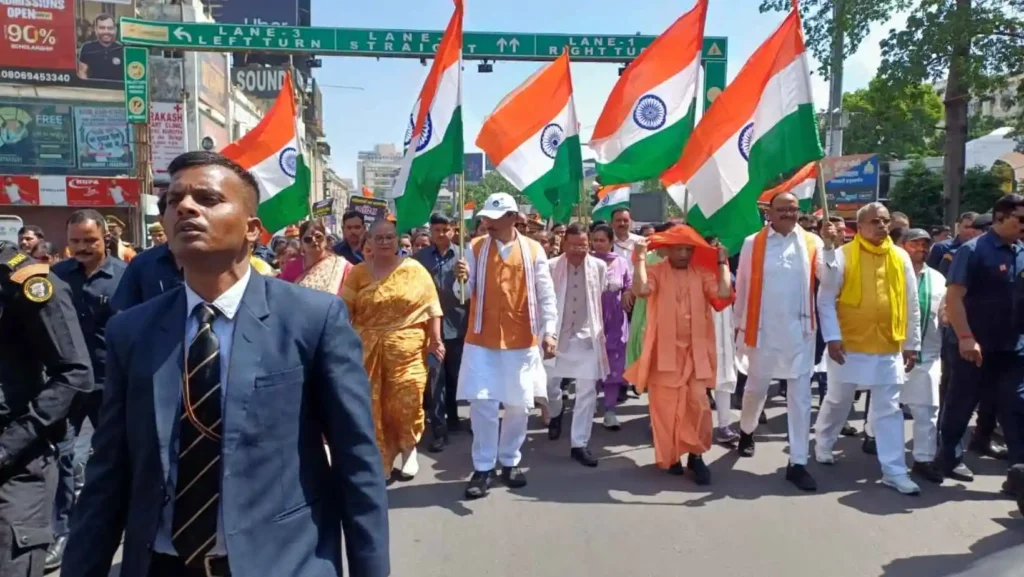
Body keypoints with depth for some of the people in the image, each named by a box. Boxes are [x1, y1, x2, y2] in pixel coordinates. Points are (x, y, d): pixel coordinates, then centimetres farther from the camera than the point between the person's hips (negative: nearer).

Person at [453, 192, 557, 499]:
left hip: (522, 341, 0)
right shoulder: (476, 247, 3)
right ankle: (483, 467, 10)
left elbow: (546, 295, 2)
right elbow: (468, 293, 2)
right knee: (482, 403, -3)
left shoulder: (533, 250, 1)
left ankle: (510, 462, 27)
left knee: (519, 405, 9)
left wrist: (549, 331, -6)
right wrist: (463, 279, -20)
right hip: (482, 340, 0)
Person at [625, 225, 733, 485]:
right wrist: (640, 258, -17)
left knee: (698, 402, -3)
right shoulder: (656, 272, -2)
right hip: (665, 350, -1)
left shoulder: (702, 273, 4)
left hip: (695, 351, 2)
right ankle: (670, 455, 23)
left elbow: (724, 293, -12)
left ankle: (696, 455, 12)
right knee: (665, 405, 7)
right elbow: (641, 290, -23)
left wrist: (722, 263, -5)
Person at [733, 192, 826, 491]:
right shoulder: (753, 243, -2)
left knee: (800, 394, 4)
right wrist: (739, 324, 5)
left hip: (799, 331, 1)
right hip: (762, 330, -1)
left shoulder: (812, 243, 1)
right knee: (756, 388, 12)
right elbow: (742, 286, 2)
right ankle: (746, 431, 41)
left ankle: (797, 463, 12)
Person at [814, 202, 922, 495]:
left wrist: (912, 343, 8)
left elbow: (911, 304, 9)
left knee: (889, 409, 5)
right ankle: (823, 445, 35)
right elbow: (825, 299, -7)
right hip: (850, 345, -3)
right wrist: (832, 336, -14)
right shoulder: (843, 255, -6)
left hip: (889, 348, 3)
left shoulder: (901, 257, 5)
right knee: (838, 401, 12)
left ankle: (894, 471, 11)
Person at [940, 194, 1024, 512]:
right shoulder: (973, 250, -8)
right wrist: (965, 337, -23)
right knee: (959, 407, 8)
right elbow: (953, 296, -15)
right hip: (976, 347, -5)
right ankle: (945, 458, 26)